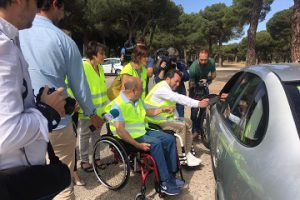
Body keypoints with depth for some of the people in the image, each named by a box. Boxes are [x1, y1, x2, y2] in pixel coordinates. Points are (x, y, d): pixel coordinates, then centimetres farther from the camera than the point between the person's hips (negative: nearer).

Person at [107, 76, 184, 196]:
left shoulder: (137, 100, 8)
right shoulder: (118, 105, -20)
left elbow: (147, 112, 27)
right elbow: (120, 130, -27)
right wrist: (137, 145, -30)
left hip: (143, 132, 9)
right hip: (129, 138, -9)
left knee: (169, 139, -1)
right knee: (155, 143, -30)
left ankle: (170, 175, 4)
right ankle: (165, 183, -19)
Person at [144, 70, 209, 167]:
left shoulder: (169, 88, 12)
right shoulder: (162, 88, -21)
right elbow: (179, 98, -30)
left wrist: (176, 118, -4)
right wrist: (198, 103, -33)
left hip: (165, 117, 10)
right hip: (156, 121, -10)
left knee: (188, 122, 5)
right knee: (181, 126, -21)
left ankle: (187, 152, 4)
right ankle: (181, 157, -11)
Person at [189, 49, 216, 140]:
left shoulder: (211, 62, -21)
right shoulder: (193, 67, -33)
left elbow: (214, 74, -5)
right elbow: (192, 83, -29)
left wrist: (207, 80, -26)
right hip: (195, 86, -4)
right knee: (195, 108, -14)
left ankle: (199, 128, 19)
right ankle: (194, 130, -4)